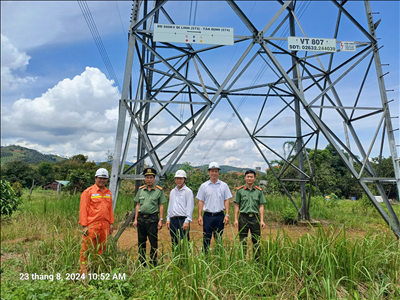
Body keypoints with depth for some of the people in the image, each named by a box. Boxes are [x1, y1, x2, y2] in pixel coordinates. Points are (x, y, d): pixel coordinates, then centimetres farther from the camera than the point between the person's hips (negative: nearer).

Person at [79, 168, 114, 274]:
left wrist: (111, 223, 13)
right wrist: (84, 225, -10)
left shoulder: (108, 193, 13)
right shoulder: (88, 192, -3)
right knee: (86, 247, 0)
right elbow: (83, 209, -6)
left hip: (104, 225, 5)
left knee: (102, 247, 11)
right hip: (91, 225, -5)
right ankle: (83, 268, 13)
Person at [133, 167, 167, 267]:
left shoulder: (159, 190, -1)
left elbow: (161, 206, -1)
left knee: (153, 242, 2)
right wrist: (136, 219, 8)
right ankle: (142, 263, 24)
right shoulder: (141, 190, 9)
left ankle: (153, 263, 16)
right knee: (141, 242, 11)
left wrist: (161, 220, -6)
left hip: (153, 218, -4)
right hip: (141, 218, 4)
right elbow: (138, 205, 12)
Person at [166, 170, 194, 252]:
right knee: (174, 242, 11)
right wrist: (168, 219, 14)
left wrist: (187, 221, -15)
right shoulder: (172, 192, 17)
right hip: (173, 220, 6)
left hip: (183, 220, -6)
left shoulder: (188, 191, -3)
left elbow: (190, 207, -9)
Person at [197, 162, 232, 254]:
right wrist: (200, 216, -3)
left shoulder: (224, 185, 6)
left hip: (220, 216, 1)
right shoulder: (204, 186, 4)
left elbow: (226, 200, 5)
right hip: (208, 216, -1)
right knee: (206, 239, 3)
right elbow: (201, 201, 4)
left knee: (219, 239, 9)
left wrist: (227, 215, -3)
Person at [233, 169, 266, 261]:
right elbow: (237, 206, 3)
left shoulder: (259, 191, 6)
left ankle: (257, 260, 21)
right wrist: (236, 219, -3)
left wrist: (262, 220, 0)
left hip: (255, 217, 1)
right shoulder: (240, 190, 2)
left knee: (256, 241, 8)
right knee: (243, 241, 6)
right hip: (243, 217, -1)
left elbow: (261, 206, 6)